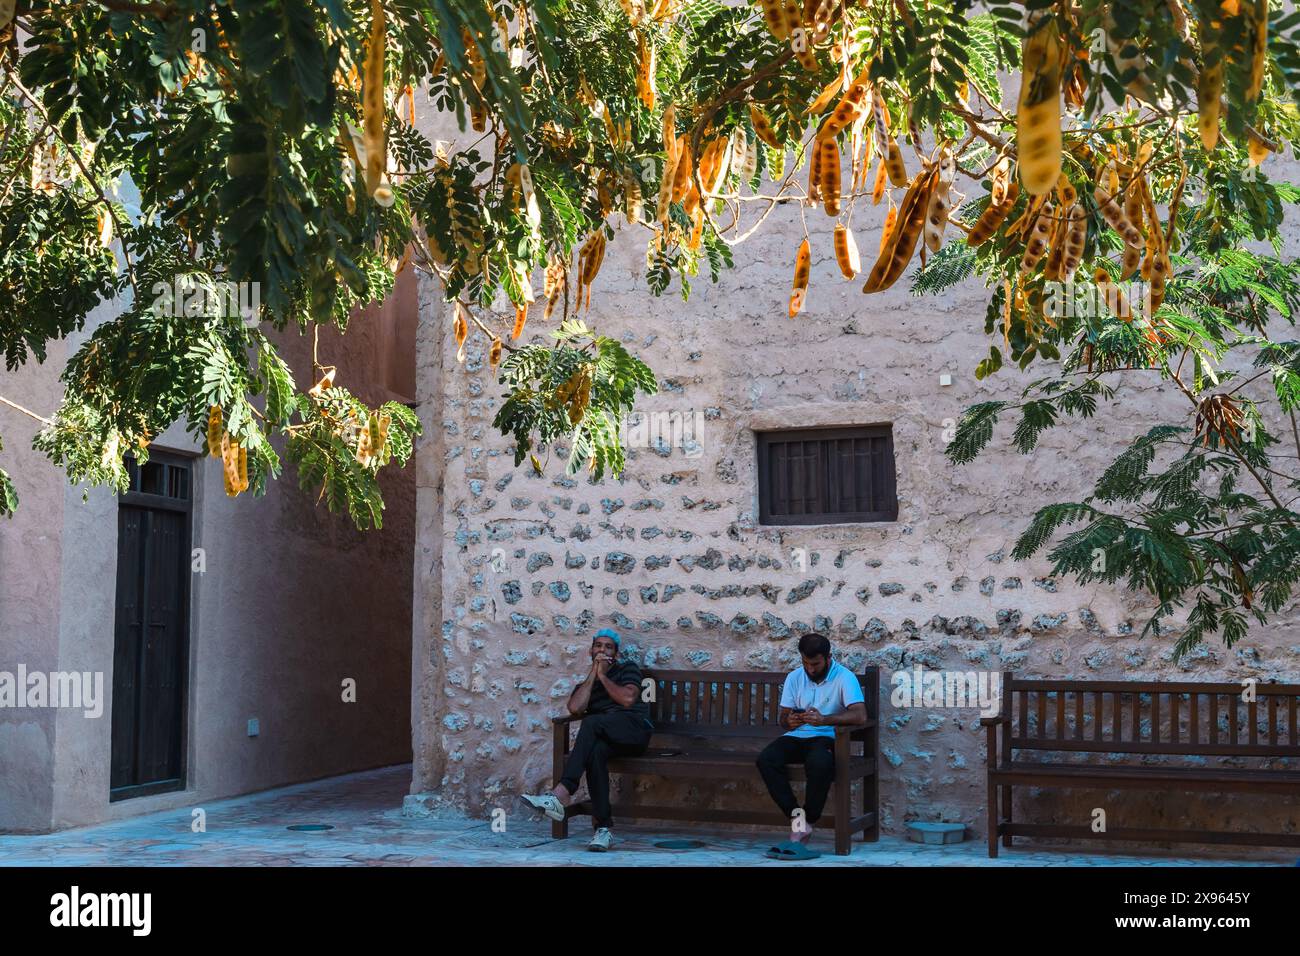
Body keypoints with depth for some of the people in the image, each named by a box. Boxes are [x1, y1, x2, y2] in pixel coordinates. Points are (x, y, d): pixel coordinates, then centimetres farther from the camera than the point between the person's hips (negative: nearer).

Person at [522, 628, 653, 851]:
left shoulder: (628, 669, 19)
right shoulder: (585, 683, 28)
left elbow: (628, 699, -2)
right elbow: (575, 708, 4)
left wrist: (603, 676, 4)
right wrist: (593, 674, 7)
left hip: (634, 728, -3)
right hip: (604, 738, 3)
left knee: (591, 722, -33)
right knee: (595, 751, -36)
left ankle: (562, 793, -44)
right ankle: (604, 827, -41)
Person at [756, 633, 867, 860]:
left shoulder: (844, 677, -7)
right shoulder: (794, 677, 9)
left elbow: (860, 717, -19)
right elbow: (782, 715, 11)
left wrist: (824, 719, -32)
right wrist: (788, 720, -15)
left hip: (825, 737, -4)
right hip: (796, 736, 4)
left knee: (819, 762, -41)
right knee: (765, 760, -28)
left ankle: (806, 823, -24)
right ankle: (798, 820, -27)